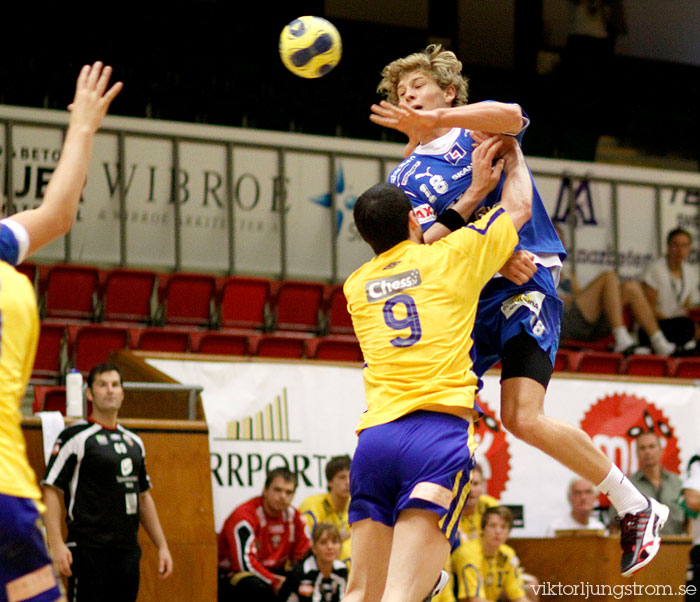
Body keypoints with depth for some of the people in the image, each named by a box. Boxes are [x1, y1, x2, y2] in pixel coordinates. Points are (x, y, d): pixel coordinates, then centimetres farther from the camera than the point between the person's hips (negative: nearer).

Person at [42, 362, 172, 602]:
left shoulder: (133, 441, 17)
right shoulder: (75, 437, -4)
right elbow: (52, 491, -9)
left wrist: (162, 546, 19)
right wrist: (56, 544, -19)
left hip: (128, 549, 7)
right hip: (89, 550, -7)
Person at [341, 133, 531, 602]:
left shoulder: (357, 285, 20)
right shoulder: (452, 257, 10)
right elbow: (520, 206, 26)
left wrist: (474, 192, 43)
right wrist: (514, 155, 44)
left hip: (374, 436, 4)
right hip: (439, 430, -4)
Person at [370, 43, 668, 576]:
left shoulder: (481, 127, 9)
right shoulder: (406, 176, 16)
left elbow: (512, 116, -17)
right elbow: (433, 236, -1)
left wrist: (435, 119, -27)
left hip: (526, 283, -5)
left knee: (523, 418, -20)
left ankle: (636, 507, -7)